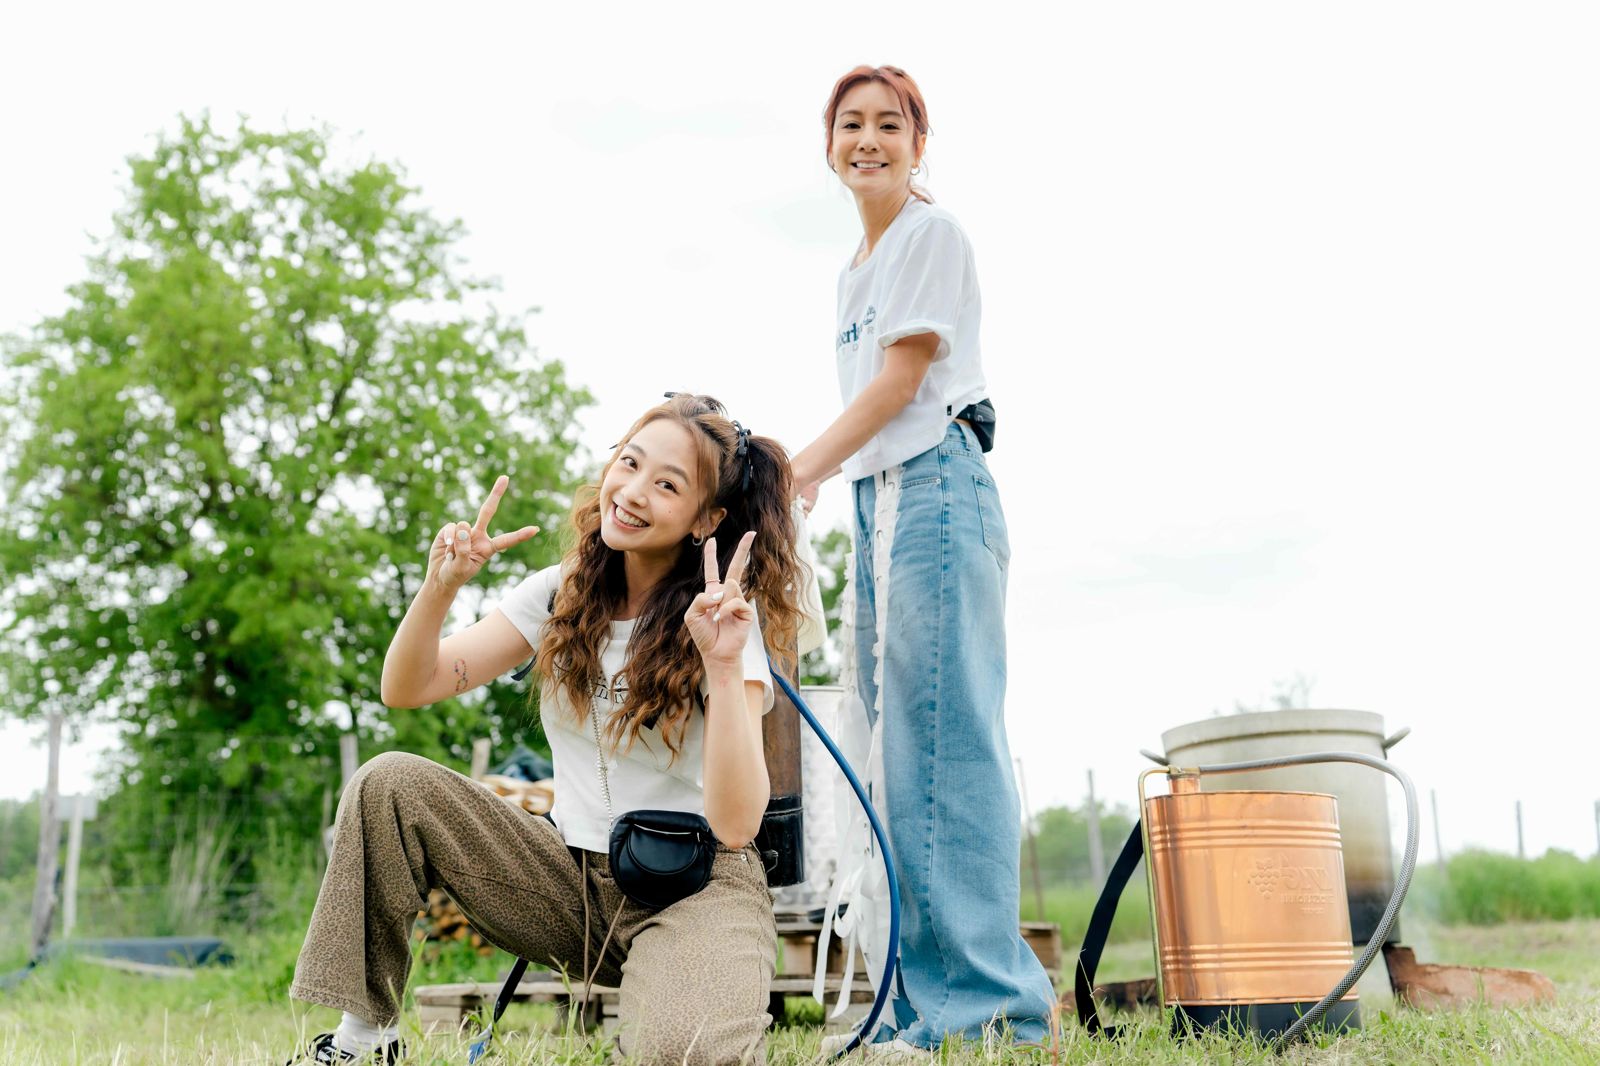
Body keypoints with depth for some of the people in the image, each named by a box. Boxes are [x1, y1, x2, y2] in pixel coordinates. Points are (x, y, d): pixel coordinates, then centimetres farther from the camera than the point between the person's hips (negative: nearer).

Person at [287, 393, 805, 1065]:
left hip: (696, 885, -4)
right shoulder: (563, 595, 3)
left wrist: (724, 666, -31)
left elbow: (735, 826, -22)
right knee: (390, 784, -13)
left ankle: (666, 1008, 2)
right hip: (572, 880, 5)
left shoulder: (725, 621, -11)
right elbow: (406, 688, -1)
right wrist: (441, 586, -18)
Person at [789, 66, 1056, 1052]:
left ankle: (983, 1002, -14)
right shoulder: (853, 271, 25)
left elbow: (903, 375, -8)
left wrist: (800, 471, -9)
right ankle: (928, 1002, 7)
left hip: (936, 487, -9)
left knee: (945, 738, -15)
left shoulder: (932, 230, 1)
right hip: (878, 493, 9)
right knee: (906, 746, 4)